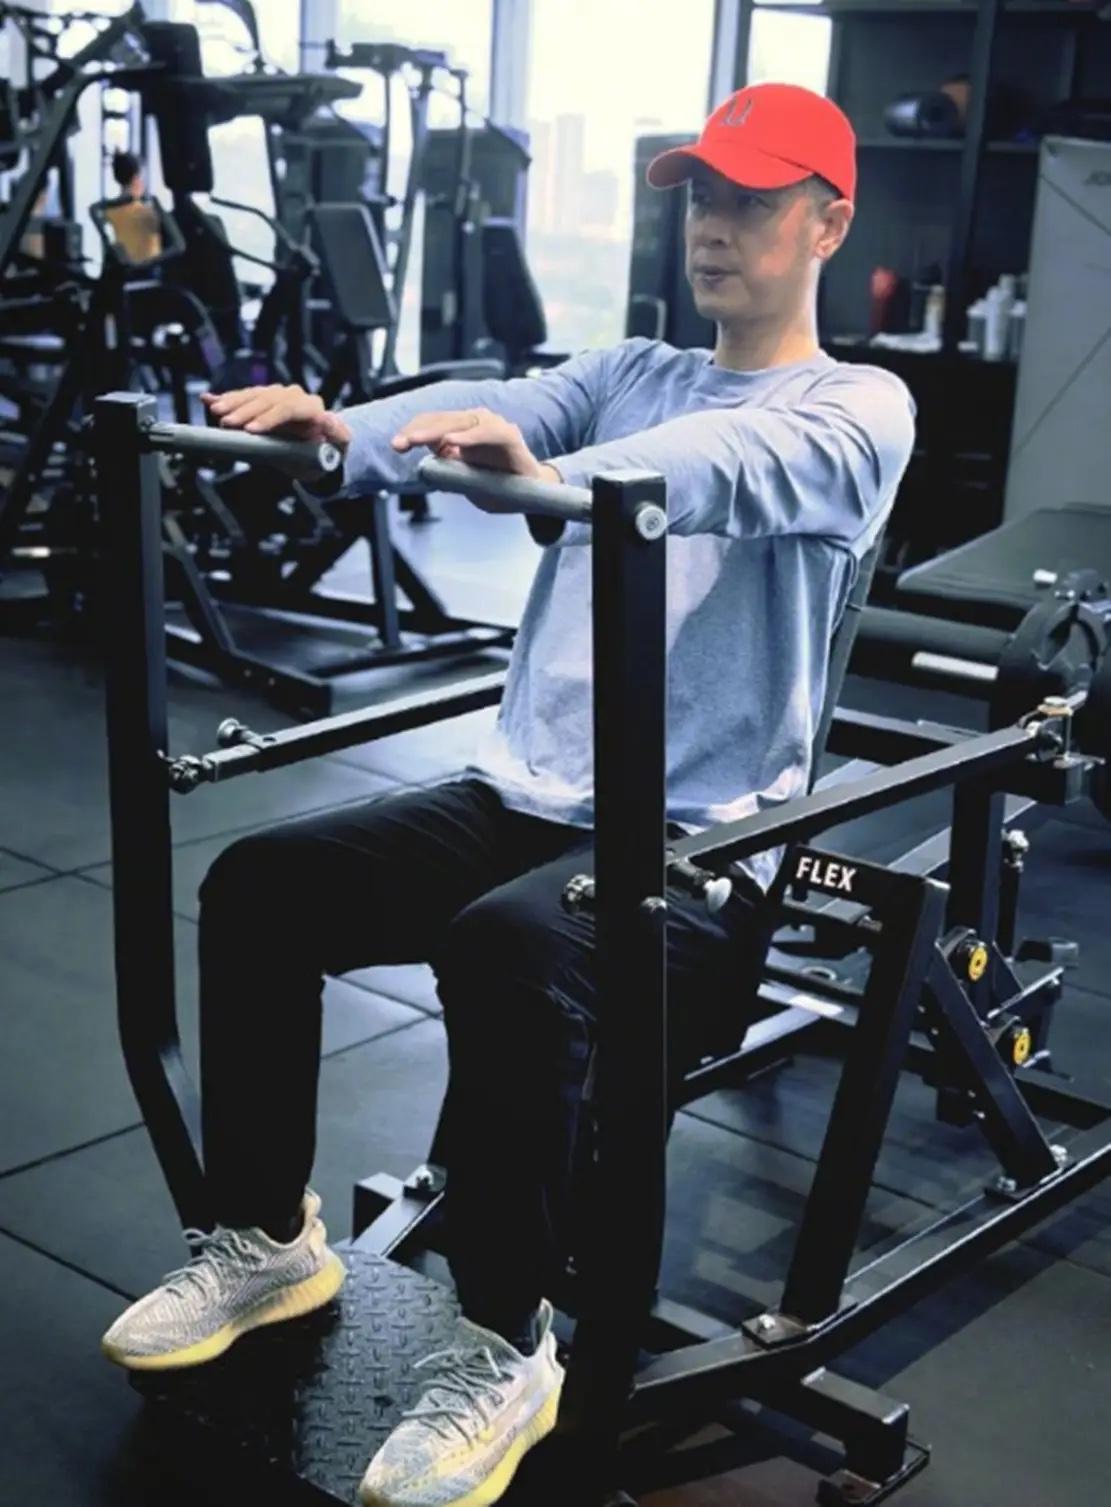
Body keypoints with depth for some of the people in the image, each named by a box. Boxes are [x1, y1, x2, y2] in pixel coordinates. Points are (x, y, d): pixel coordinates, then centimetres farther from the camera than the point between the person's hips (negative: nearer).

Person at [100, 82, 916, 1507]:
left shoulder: (859, 411, -2)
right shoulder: (629, 374, 17)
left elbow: (737, 465, -26)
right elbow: (497, 408, -4)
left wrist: (556, 477, -46)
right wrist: (340, 431, -26)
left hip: (695, 847, -6)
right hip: (517, 795, 7)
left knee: (507, 953, -35)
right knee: (260, 884, -9)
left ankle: (503, 1351, -18)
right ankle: (265, 1238, 8)